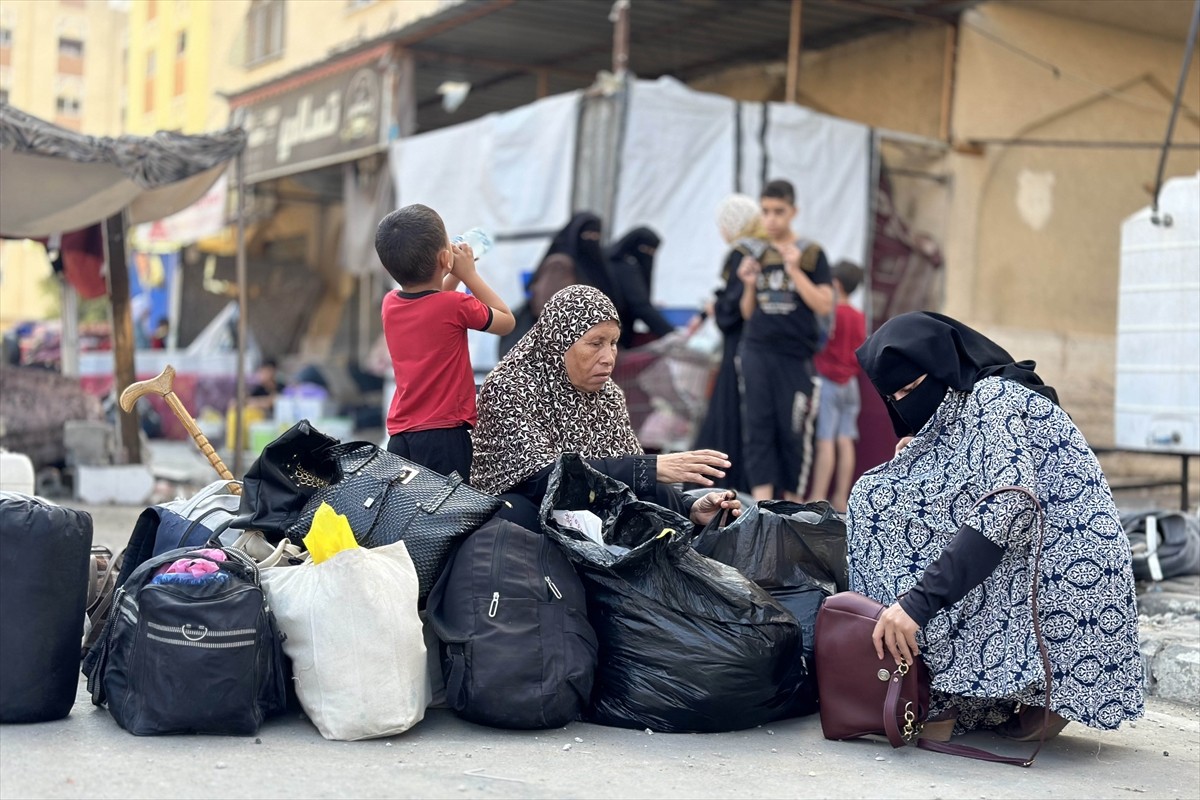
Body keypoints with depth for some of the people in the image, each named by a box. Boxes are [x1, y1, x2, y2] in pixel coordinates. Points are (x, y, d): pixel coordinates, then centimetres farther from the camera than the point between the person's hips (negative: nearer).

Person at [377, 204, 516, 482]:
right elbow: (507, 321, 8)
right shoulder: (455, 306, -12)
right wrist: (468, 273, 10)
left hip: (399, 437, 6)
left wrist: (454, 275, 24)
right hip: (444, 437, -6)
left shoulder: (390, 304, 7)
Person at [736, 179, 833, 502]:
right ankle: (762, 498, -9)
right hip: (757, 353, 3)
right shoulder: (756, 255, 10)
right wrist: (749, 285, -3)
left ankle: (792, 498, 14)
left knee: (794, 430, 1)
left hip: (796, 356, -2)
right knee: (758, 426, -5)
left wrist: (794, 270, -13)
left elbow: (824, 305, -7)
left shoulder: (811, 254, 1)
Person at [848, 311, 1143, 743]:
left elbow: (1007, 505, -26)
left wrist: (918, 601, -31)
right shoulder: (957, 413, 17)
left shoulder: (995, 398, -10)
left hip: (1062, 587, -10)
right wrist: (916, 462, 2)